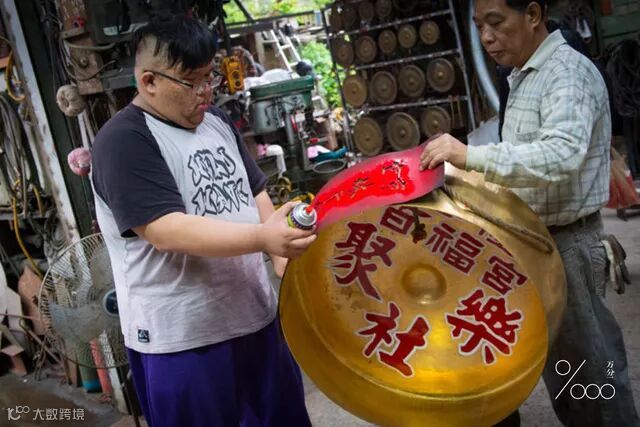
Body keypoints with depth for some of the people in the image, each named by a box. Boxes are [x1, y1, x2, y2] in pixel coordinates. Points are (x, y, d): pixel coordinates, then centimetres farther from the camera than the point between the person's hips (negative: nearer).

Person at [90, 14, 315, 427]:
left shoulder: (216, 121, 9)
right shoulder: (124, 142, -15)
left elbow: (255, 194, 14)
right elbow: (166, 231, -25)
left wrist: (288, 266, 6)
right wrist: (263, 237, -34)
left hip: (256, 317, 7)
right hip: (182, 340, -7)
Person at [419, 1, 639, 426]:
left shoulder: (568, 71, -17)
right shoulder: (524, 76, 13)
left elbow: (562, 154, -33)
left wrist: (471, 156, -38)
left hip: (566, 243, -9)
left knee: (587, 362, 4)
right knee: (558, 355, 20)